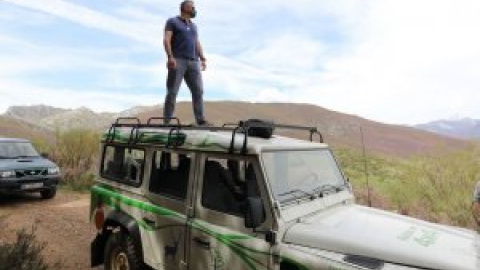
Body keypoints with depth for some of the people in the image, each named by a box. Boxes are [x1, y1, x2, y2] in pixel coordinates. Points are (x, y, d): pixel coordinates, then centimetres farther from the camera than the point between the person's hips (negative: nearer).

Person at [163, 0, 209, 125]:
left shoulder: (193, 26, 29)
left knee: (198, 91, -5)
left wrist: (202, 59, 9)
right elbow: (166, 40, -2)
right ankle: (167, 121, -7)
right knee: (172, 92, -8)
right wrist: (170, 57, -17)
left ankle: (201, 120, -5)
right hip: (178, 60, -5)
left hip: (193, 62, 6)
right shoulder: (172, 22, 10)